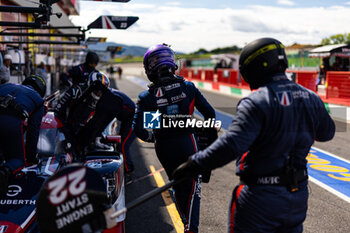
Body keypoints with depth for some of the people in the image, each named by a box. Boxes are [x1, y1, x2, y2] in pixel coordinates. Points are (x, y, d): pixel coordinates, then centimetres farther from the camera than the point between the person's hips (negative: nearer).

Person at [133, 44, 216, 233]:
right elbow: (210, 113, -4)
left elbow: (138, 129, -17)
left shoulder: (147, 97, -9)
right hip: (186, 142, -1)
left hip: (163, 147, 2)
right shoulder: (188, 87, -6)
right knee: (192, 187, 9)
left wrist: (151, 137, 3)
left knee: (178, 186, 21)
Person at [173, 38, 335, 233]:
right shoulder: (311, 98, 2)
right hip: (298, 196, 7)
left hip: (261, 197, -6)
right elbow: (327, 133, 18)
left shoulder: (257, 102, -20)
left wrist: (195, 164, -22)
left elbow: (231, 144, -30)